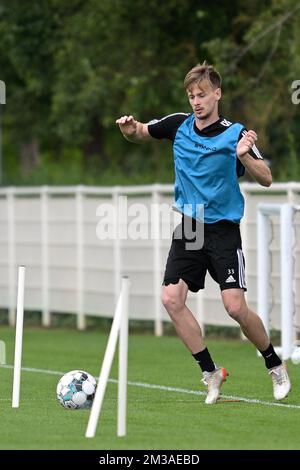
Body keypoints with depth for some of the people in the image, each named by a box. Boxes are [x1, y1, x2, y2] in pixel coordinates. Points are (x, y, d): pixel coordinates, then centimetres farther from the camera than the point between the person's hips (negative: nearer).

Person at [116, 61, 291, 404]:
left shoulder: (235, 133, -10)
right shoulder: (178, 125, 1)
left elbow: (266, 179, -11)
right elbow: (139, 134, 17)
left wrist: (244, 156, -29)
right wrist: (129, 129, -6)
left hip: (223, 230, -4)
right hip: (188, 227, 4)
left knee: (235, 307, -12)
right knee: (172, 299, -10)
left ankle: (275, 366, 11)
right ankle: (210, 372, 2)